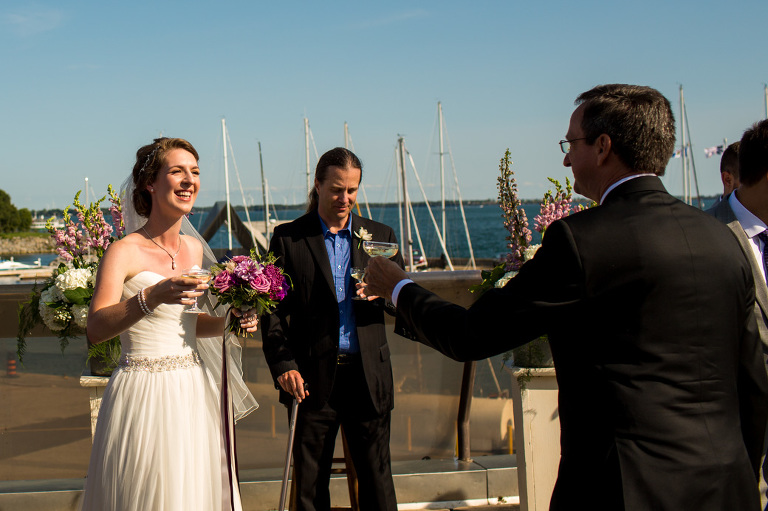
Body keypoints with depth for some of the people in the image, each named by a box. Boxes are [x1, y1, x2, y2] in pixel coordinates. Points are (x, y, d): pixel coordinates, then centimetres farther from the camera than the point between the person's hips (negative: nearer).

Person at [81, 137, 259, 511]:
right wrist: (153, 295, -36)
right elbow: (95, 329, -23)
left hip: (194, 392, 6)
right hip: (144, 394, -6)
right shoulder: (125, 252, -10)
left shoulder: (194, 249, 10)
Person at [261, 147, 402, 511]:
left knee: (377, 478, 6)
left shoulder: (379, 235, 11)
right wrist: (283, 365, -11)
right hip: (313, 378, -1)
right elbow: (274, 309, 1)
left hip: (368, 375, 2)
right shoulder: (288, 238, 4)